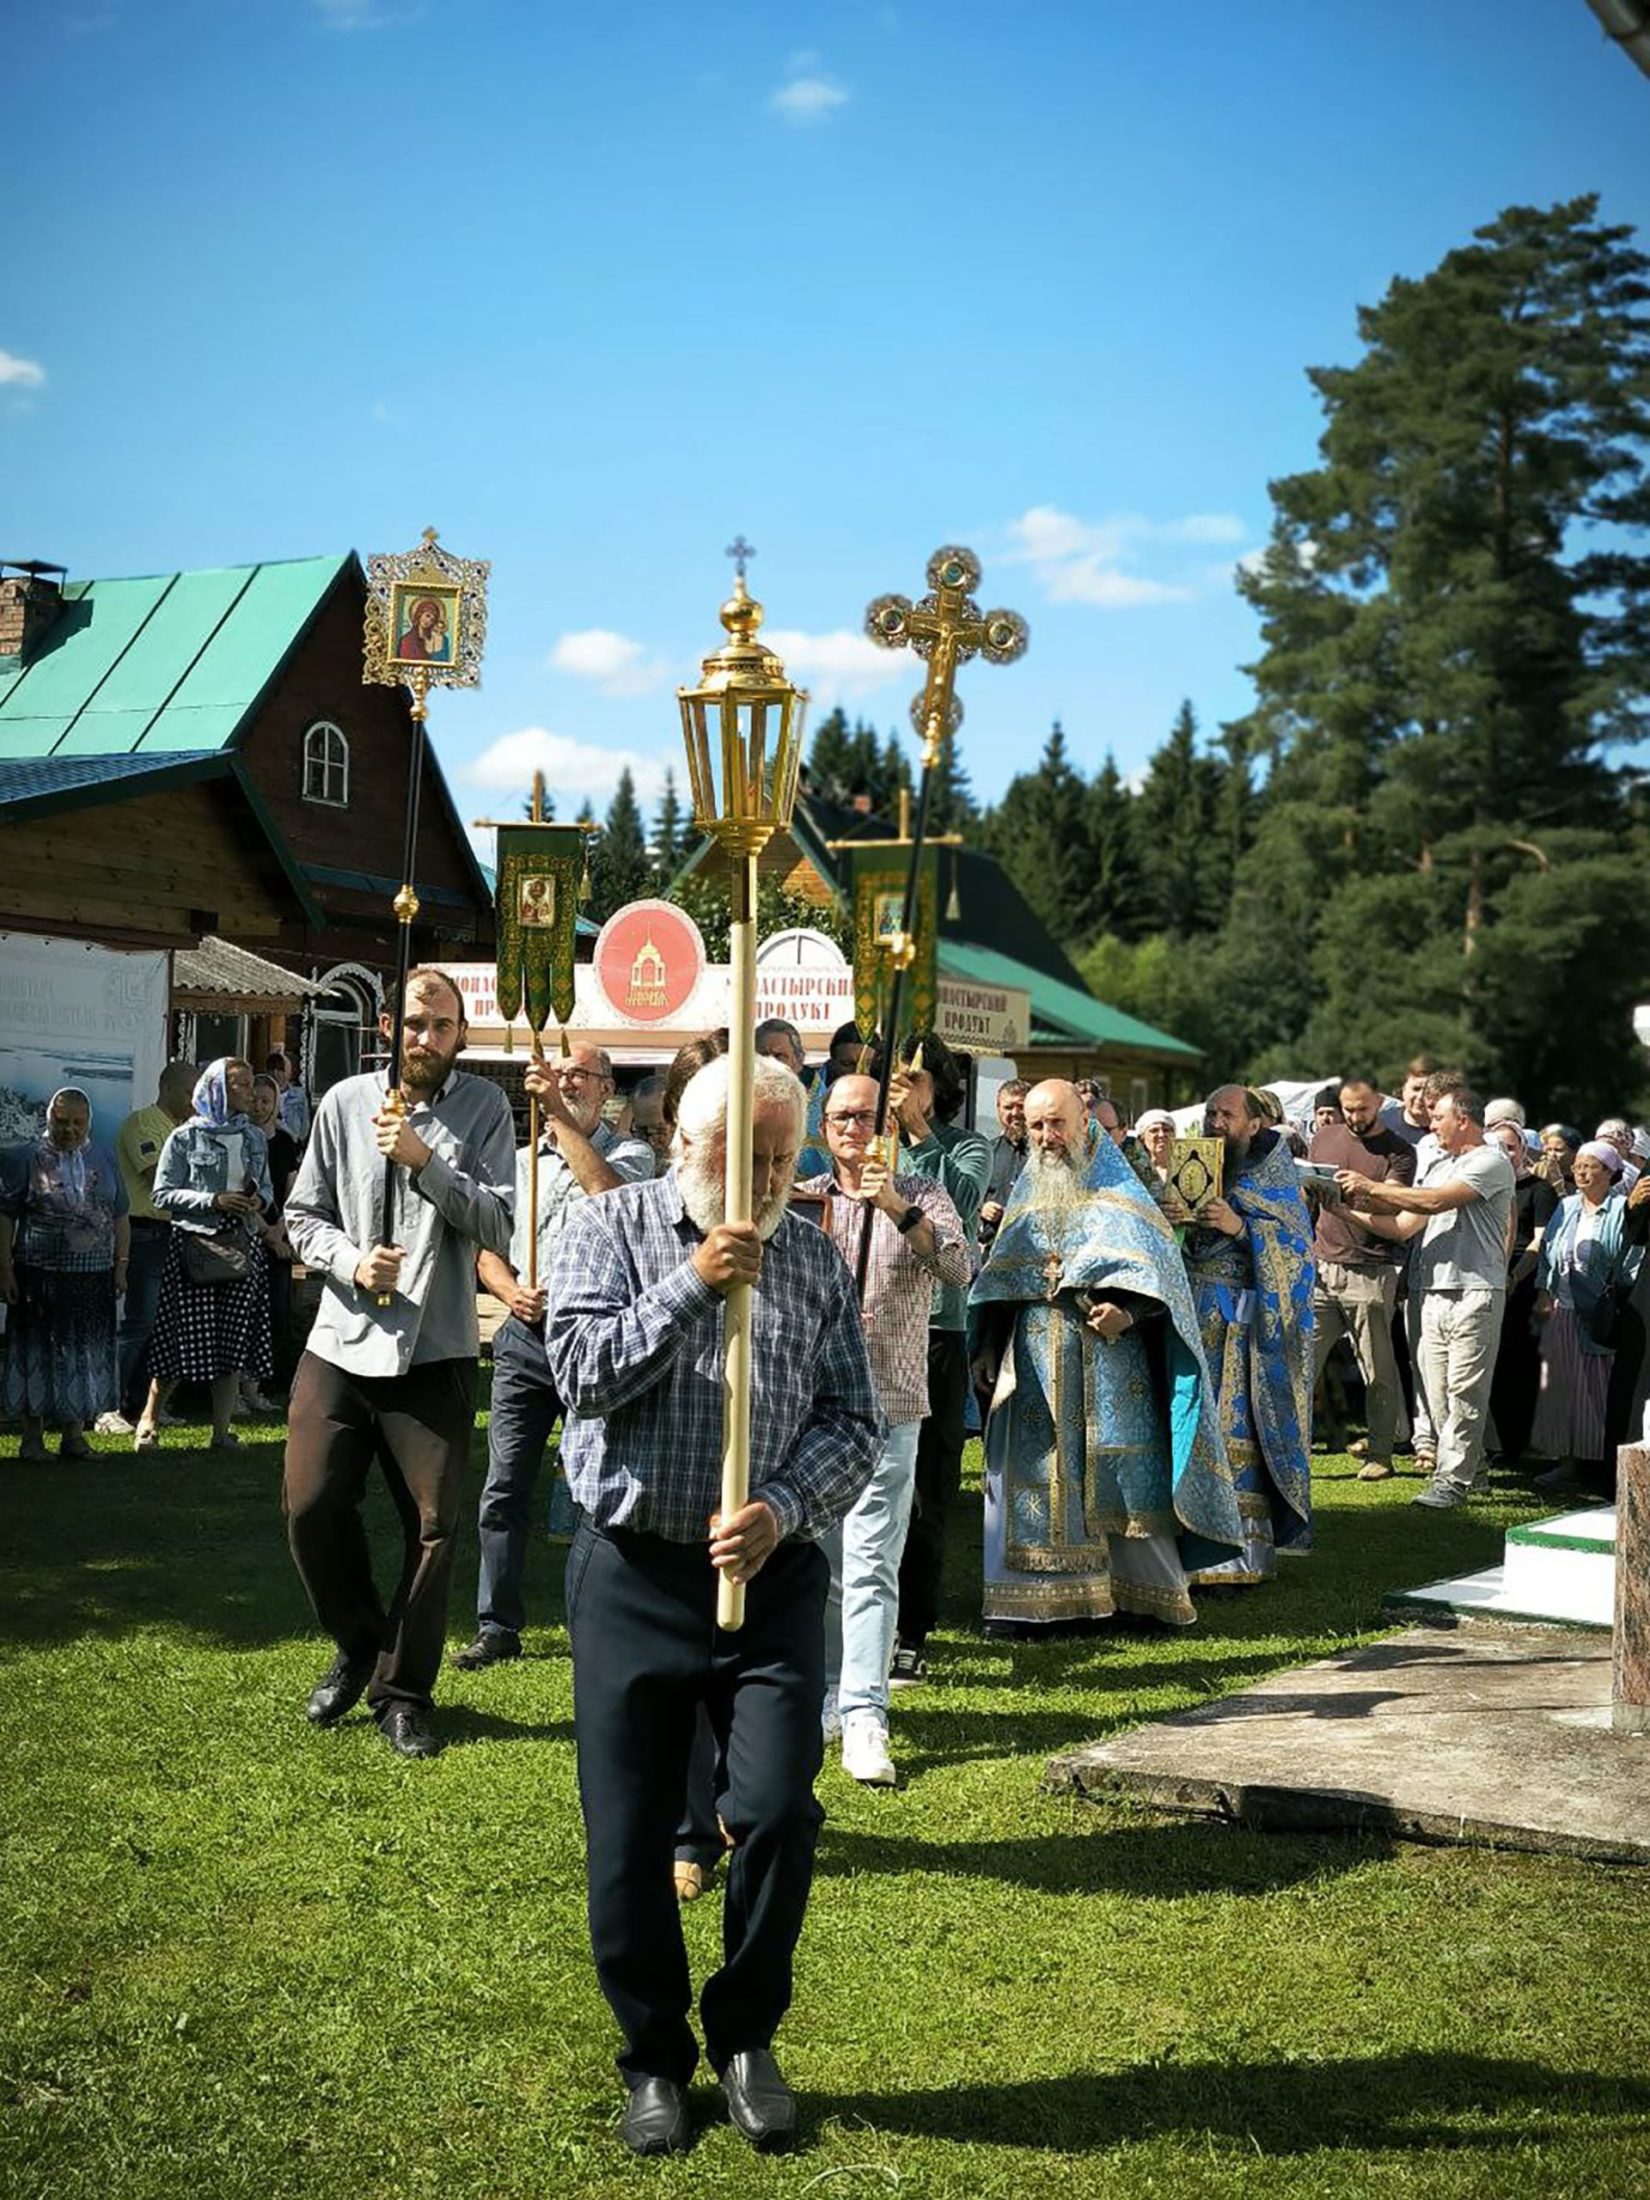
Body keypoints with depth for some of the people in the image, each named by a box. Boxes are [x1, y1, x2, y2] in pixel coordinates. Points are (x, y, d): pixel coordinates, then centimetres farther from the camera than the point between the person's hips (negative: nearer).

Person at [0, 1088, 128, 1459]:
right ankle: (33, 1437, 10)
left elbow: (119, 1218, 13)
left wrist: (121, 1266, 6)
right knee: (37, 1352, 2)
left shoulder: (104, 1159, 10)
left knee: (86, 1354, 7)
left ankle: (74, 1436, 17)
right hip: (38, 1275, -3)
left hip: (93, 1277, 4)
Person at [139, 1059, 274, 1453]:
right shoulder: (186, 1137, -2)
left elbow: (266, 1186, 20)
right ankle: (149, 1420, 14)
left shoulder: (254, 1137, 11)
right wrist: (213, 1201, -15)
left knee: (234, 1341, 3)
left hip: (242, 1247, 4)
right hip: (194, 1245, -4)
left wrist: (260, 1199, -4)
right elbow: (163, 1194, -5)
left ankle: (221, 1430, 11)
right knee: (182, 1338, -3)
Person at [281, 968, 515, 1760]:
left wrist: (425, 1160, -21)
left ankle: (402, 1692, 16)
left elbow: (498, 1225, -10)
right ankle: (358, 1645, 29)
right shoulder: (345, 1103, 4)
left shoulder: (483, 1108, -1)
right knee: (311, 1507, 2)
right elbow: (304, 1215, 8)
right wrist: (351, 1261, -11)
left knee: (432, 1527, 0)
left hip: (435, 1353, -2)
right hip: (340, 1344, 2)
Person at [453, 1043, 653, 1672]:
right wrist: (511, 1292, -5)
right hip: (526, 1337, 4)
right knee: (505, 1488, 2)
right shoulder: (520, 1161, 16)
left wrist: (561, 1115, -16)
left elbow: (605, 1189, -21)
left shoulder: (630, 1153, 3)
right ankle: (498, 1626, 9)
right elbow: (487, 1249, 16)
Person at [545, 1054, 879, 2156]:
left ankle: (747, 2035, 17)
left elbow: (854, 1423, 3)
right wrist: (693, 1286, -20)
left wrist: (782, 1510, -14)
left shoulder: (817, 1259, 7)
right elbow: (581, 1368, -11)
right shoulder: (612, 1227, 2)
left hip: (772, 1573, 1)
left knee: (780, 1811, -9)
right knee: (629, 1839, 5)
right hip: (633, 1575, -1)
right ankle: (656, 2057, 26)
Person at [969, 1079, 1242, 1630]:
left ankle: (1149, 1596, 5)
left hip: (1109, 1365, -4)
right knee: (1031, 1476, 1)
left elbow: (1154, 1272, -6)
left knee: (1120, 1480, -4)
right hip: (1034, 1368, 4)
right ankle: (1031, 1599, 6)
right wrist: (987, 1348, 12)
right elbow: (999, 1284, 19)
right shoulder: (1026, 1196, 15)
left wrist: (1128, 1311, -24)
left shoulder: (1119, 1194, 1)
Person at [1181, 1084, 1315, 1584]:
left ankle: (1244, 1547, -8)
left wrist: (1240, 1227, -20)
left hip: (1243, 1325, -5)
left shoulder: (1274, 1177, 1)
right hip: (1195, 1318, 5)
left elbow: (1297, 1245, -8)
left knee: (1237, 1425, -10)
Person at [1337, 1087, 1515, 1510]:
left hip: (1474, 1291, -8)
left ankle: (1451, 1480, -7)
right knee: (1437, 1389, 6)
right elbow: (1402, 1225, 18)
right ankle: (1470, 1465, 17)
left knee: (1463, 1391, -7)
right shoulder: (1440, 1167, 22)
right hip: (1433, 1292, 8)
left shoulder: (1491, 1162, -4)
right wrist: (1353, 1207, 6)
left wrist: (1372, 1187, -10)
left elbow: (1435, 1201, -16)